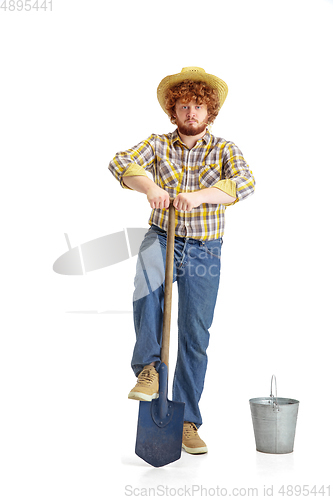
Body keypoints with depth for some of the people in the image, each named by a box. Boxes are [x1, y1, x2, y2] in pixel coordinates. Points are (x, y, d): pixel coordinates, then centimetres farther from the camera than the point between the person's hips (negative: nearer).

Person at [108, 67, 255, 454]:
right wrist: (149, 186, -32)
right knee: (148, 277, -37)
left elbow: (245, 184, -19)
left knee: (195, 336, 1)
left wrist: (198, 196, -35)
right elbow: (120, 163, -12)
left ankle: (186, 422, 13)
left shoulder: (224, 150, 1)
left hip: (204, 251, 0)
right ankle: (148, 368, -23)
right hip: (162, 238, 0)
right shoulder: (158, 144, 5)